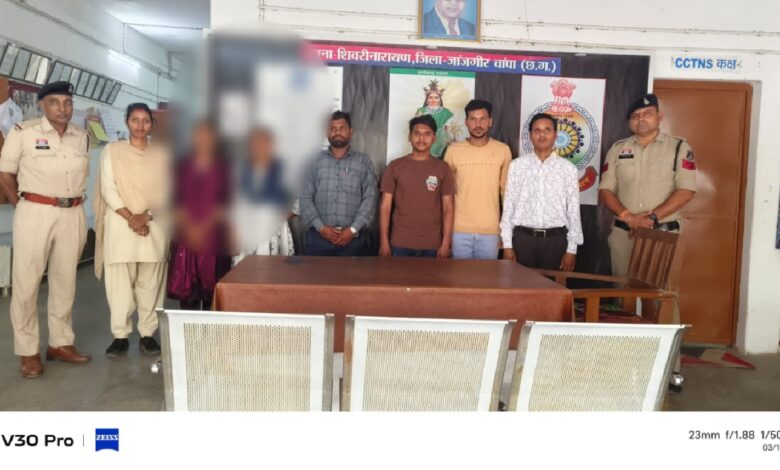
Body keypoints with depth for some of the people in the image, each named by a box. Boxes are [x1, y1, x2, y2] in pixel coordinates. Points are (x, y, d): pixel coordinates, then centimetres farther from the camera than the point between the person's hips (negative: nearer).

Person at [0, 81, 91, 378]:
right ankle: (28, 352, 9)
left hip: (73, 215, 4)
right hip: (35, 213, -4)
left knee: (65, 282, 11)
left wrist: (74, 203, 10)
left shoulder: (82, 137, 8)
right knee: (26, 283, 0)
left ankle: (61, 343, 22)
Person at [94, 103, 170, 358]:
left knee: (150, 283, 3)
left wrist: (146, 215, -11)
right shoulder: (112, 151, 6)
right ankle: (120, 335, 8)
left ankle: (147, 334, 11)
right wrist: (130, 217, -13)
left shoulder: (161, 153, 9)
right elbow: (108, 189, -2)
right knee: (119, 282, -1)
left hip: (154, 225, 1)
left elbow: (165, 191, 3)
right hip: (121, 224, -1)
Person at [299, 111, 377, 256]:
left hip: (352, 237, 0)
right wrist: (320, 227, -9)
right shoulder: (317, 160, 8)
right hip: (319, 236, 1)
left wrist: (353, 229, -11)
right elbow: (305, 198, 4)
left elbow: (370, 198, -1)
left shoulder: (363, 162, 7)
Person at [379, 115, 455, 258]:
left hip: (432, 245, 0)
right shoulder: (395, 167, 2)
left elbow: (448, 208, 2)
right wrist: (384, 242, -4)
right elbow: (385, 207, 2)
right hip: (400, 244, 0)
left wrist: (446, 242, -5)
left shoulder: (443, 168, 3)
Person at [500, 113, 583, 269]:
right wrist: (507, 244, 0)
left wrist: (572, 249, 0)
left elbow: (573, 210, 3)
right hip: (523, 238, 0)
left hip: (555, 239, 0)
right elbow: (508, 206, 3)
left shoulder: (568, 168, 2)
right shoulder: (517, 166, 2)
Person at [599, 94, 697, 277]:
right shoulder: (617, 149, 10)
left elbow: (686, 191, -6)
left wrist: (653, 217, -16)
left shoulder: (679, 147, 3)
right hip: (623, 233, 2)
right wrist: (627, 217, -11)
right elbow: (605, 191, 5)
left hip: (663, 234, -2)